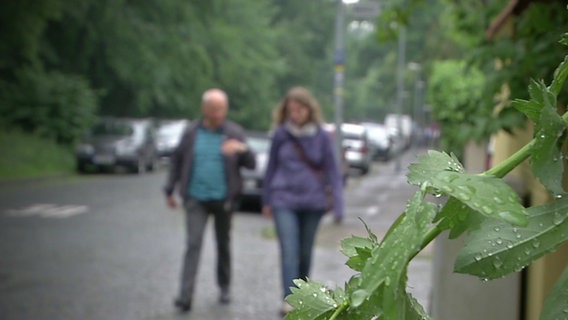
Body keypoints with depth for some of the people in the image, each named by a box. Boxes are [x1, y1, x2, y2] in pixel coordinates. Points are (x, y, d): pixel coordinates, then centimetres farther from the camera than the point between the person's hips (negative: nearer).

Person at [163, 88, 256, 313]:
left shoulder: (234, 133, -1)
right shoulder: (191, 133, 1)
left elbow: (252, 165, -3)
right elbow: (177, 162, 10)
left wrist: (242, 149, -24)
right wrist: (169, 190, 9)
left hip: (223, 199, 1)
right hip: (196, 199, -1)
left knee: (223, 244, 13)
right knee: (193, 245, -9)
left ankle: (224, 287, 32)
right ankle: (185, 296, -12)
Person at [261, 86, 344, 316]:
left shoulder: (322, 137, -2)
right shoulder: (281, 135, 0)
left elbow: (333, 172, -1)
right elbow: (271, 168, 9)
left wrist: (338, 205, -7)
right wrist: (267, 200, 13)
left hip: (313, 203, 1)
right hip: (284, 201, -1)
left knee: (305, 252, 12)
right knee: (289, 252, -12)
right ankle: (288, 299, -17)